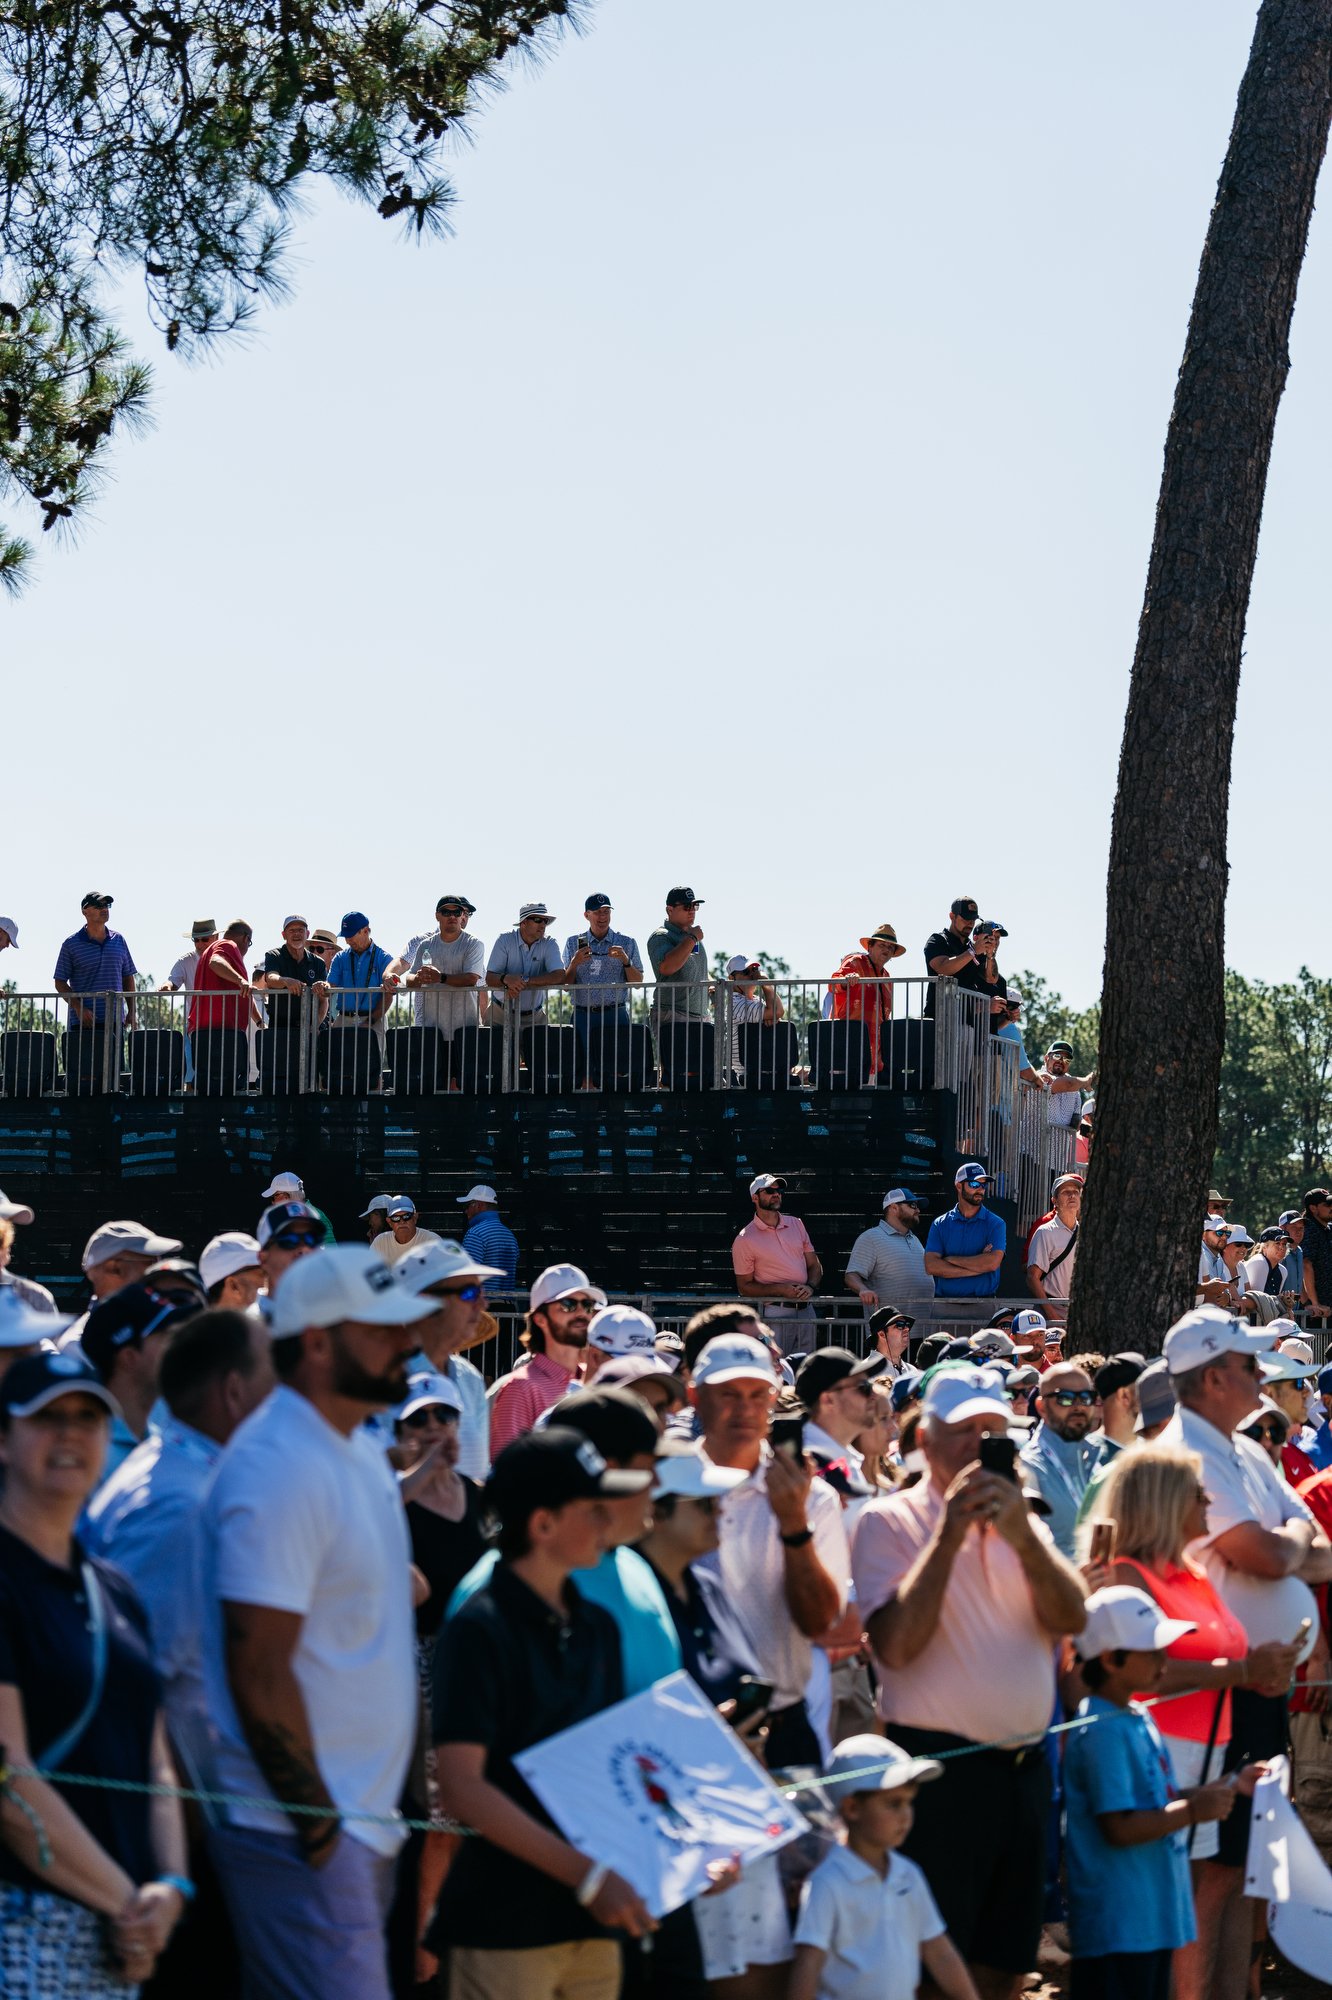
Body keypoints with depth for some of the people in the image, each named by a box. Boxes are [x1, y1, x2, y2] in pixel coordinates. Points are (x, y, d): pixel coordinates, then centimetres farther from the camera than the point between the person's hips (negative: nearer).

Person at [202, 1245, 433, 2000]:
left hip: (363, 1818, 9)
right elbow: (259, 1677, -21)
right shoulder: (280, 1470, -18)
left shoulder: (362, 1450, 13)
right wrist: (320, 1829, -16)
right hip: (302, 1833, -9)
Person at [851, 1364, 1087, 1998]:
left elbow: (1071, 1618, -1)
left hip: (1025, 1762, 6)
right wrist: (949, 1534, -18)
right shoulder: (889, 1521, -3)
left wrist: (1021, 1535, -16)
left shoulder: (1021, 1523, 14)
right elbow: (895, 1645, -17)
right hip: (941, 1770, -6)